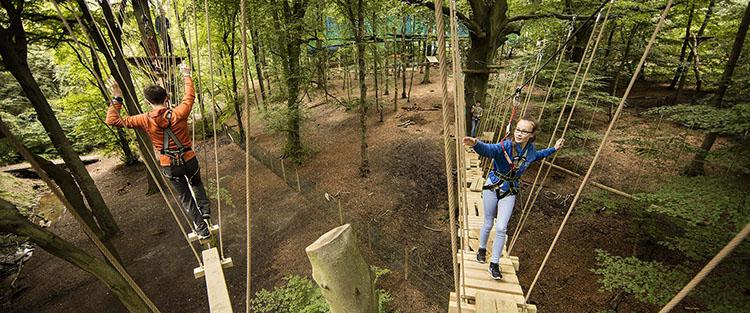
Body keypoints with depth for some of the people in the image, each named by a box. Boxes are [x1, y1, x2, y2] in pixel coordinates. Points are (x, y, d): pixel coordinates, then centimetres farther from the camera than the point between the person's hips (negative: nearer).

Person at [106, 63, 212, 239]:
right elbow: (190, 96, 2)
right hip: (189, 160, 0)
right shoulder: (178, 114, -14)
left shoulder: (145, 120, -11)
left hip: (169, 166, 1)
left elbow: (112, 120, -3)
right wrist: (186, 75, 15)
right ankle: (206, 210, 16)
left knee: (185, 196, 14)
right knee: (196, 184, 30)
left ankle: (202, 229, 19)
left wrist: (116, 98, 4)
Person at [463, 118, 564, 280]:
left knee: (501, 228, -3)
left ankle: (494, 264, 14)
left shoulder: (531, 149, -8)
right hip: (492, 187, -3)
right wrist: (476, 144, -71)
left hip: (509, 192, 3)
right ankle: (482, 249, 40)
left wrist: (554, 149, 21)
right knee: (489, 224, 12)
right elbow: (489, 149, -50)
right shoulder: (505, 145, -25)